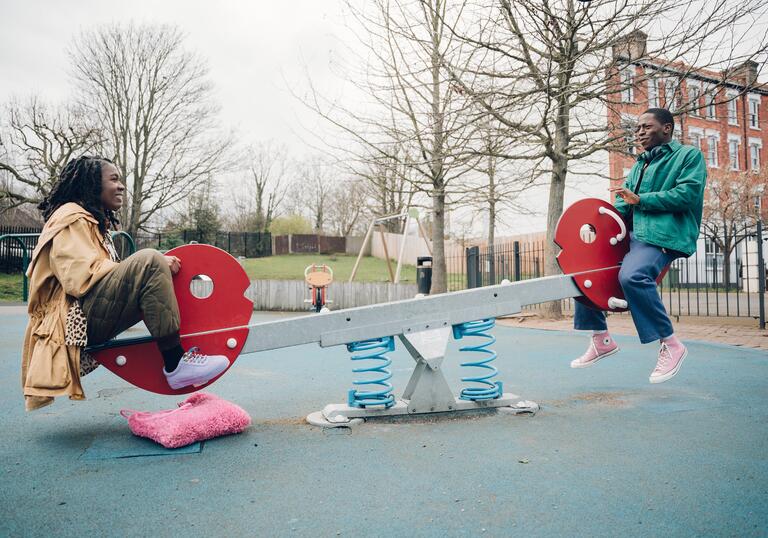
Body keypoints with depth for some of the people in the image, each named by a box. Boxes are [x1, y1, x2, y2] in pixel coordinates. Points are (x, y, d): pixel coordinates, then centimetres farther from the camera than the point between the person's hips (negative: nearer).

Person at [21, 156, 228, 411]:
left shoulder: (96, 222, 26)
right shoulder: (71, 217, -5)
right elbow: (82, 277, -19)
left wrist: (160, 268, 6)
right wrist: (152, 266, -19)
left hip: (92, 323, 10)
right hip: (75, 320, -10)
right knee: (149, 261, -28)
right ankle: (175, 365, -30)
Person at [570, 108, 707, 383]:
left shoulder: (689, 155, 5)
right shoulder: (639, 165, 26)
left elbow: (688, 194, -11)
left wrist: (640, 199, -15)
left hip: (664, 236, -8)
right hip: (630, 234, 8)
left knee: (632, 276, -35)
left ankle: (670, 345, -18)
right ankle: (601, 339, 9)